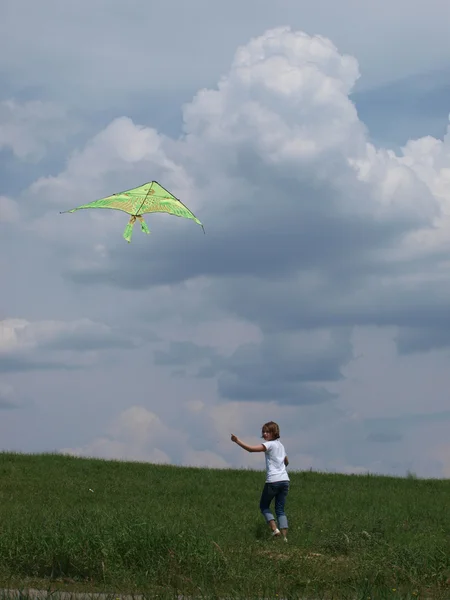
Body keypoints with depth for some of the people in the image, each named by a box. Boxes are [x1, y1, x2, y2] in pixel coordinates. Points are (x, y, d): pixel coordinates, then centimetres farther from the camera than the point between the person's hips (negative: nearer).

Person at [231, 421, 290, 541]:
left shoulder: (270, 444, -6)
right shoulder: (280, 445, 18)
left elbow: (251, 449, -20)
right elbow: (286, 462, 32)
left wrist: (237, 441, -19)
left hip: (273, 481, -7)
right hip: (285, 480, 7)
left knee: (264, 506, 9)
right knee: (280, 510, 8)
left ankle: (275, 529, -9)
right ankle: (284, 537, -4)